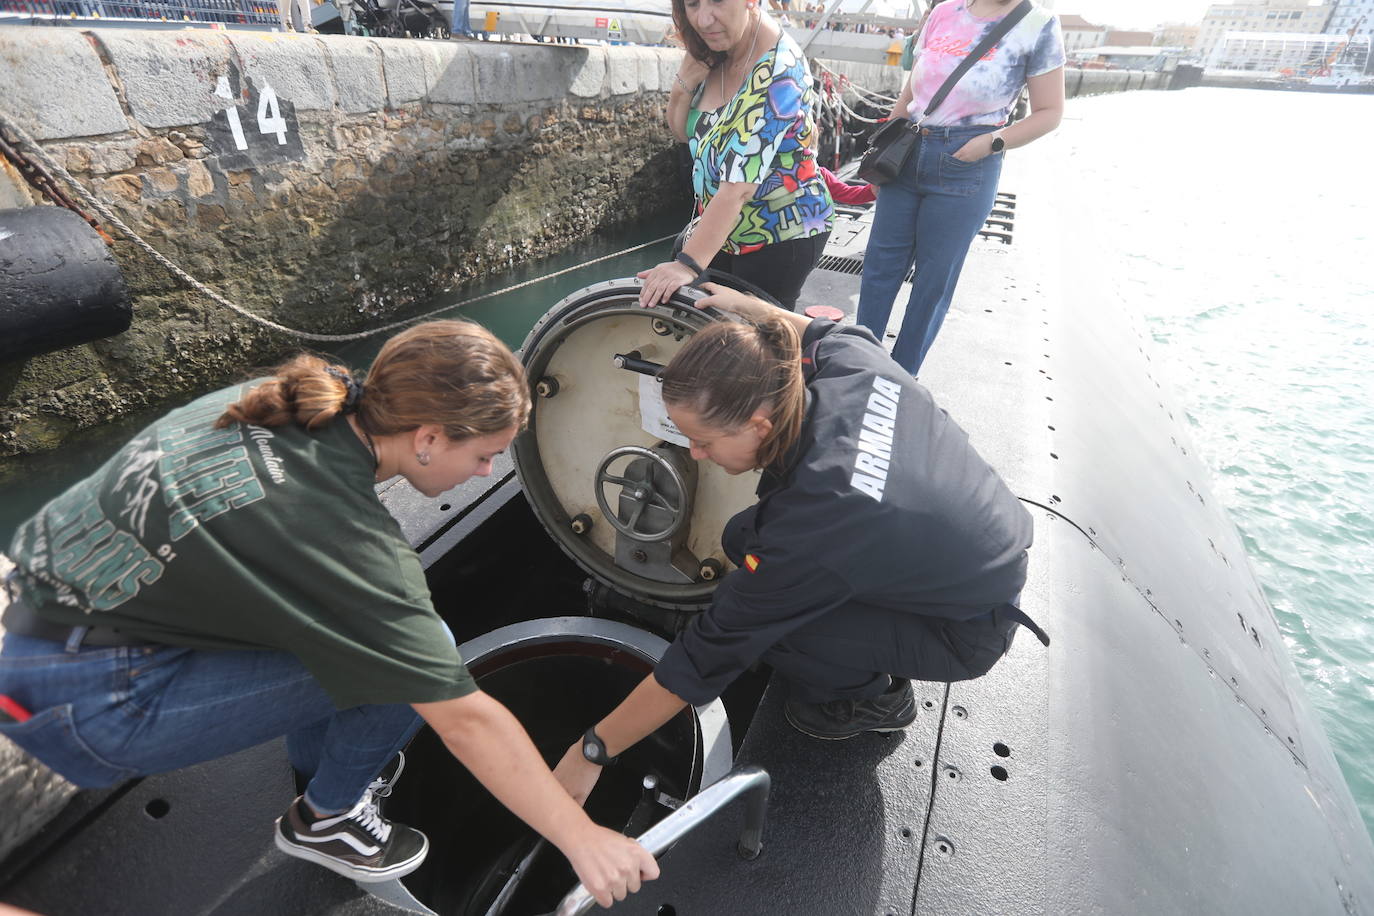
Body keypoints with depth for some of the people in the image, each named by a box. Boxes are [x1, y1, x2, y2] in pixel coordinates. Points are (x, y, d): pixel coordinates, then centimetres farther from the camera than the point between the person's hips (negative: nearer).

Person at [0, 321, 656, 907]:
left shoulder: (316, 398, -6)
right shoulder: (349, 538, -29)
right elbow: (465, 720, -24)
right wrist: (582, 840, -13)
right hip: (80, 704, -8)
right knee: (415, 652, -16)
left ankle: (323, 767, 25)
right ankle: (325, 819, 12)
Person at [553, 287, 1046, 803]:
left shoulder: (807, 529, -38)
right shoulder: (850, 360, -20)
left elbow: (703, 660, -27)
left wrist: (591, 751, -15)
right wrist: (751, 309, 8)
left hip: (969, 631, -7)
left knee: (759, 622, -21)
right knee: (748, 542, -2)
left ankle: (874, 698, 8)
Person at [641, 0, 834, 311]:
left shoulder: (777, 72, -26)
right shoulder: (714, 51, -2)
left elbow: (737, 185, -33)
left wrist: (689, 263, -37)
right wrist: (684, 82, -10)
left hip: (781, 235, -7)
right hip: (722, 229, 7)